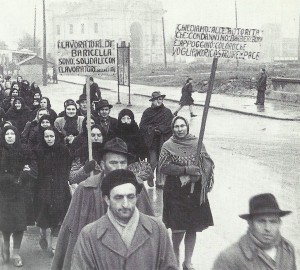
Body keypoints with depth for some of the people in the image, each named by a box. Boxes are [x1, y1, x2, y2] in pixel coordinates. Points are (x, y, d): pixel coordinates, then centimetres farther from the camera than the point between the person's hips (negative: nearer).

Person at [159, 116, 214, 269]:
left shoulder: (197, 143, 4)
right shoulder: (168, 146, -2)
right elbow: (163, 167, -12)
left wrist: (201, 175, -15)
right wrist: (186, 170, -19)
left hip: (195, 192, 3)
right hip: (176, 192, -3)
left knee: (192, 228, 7)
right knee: (179, 228, -6)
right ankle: (175, 253, 25)